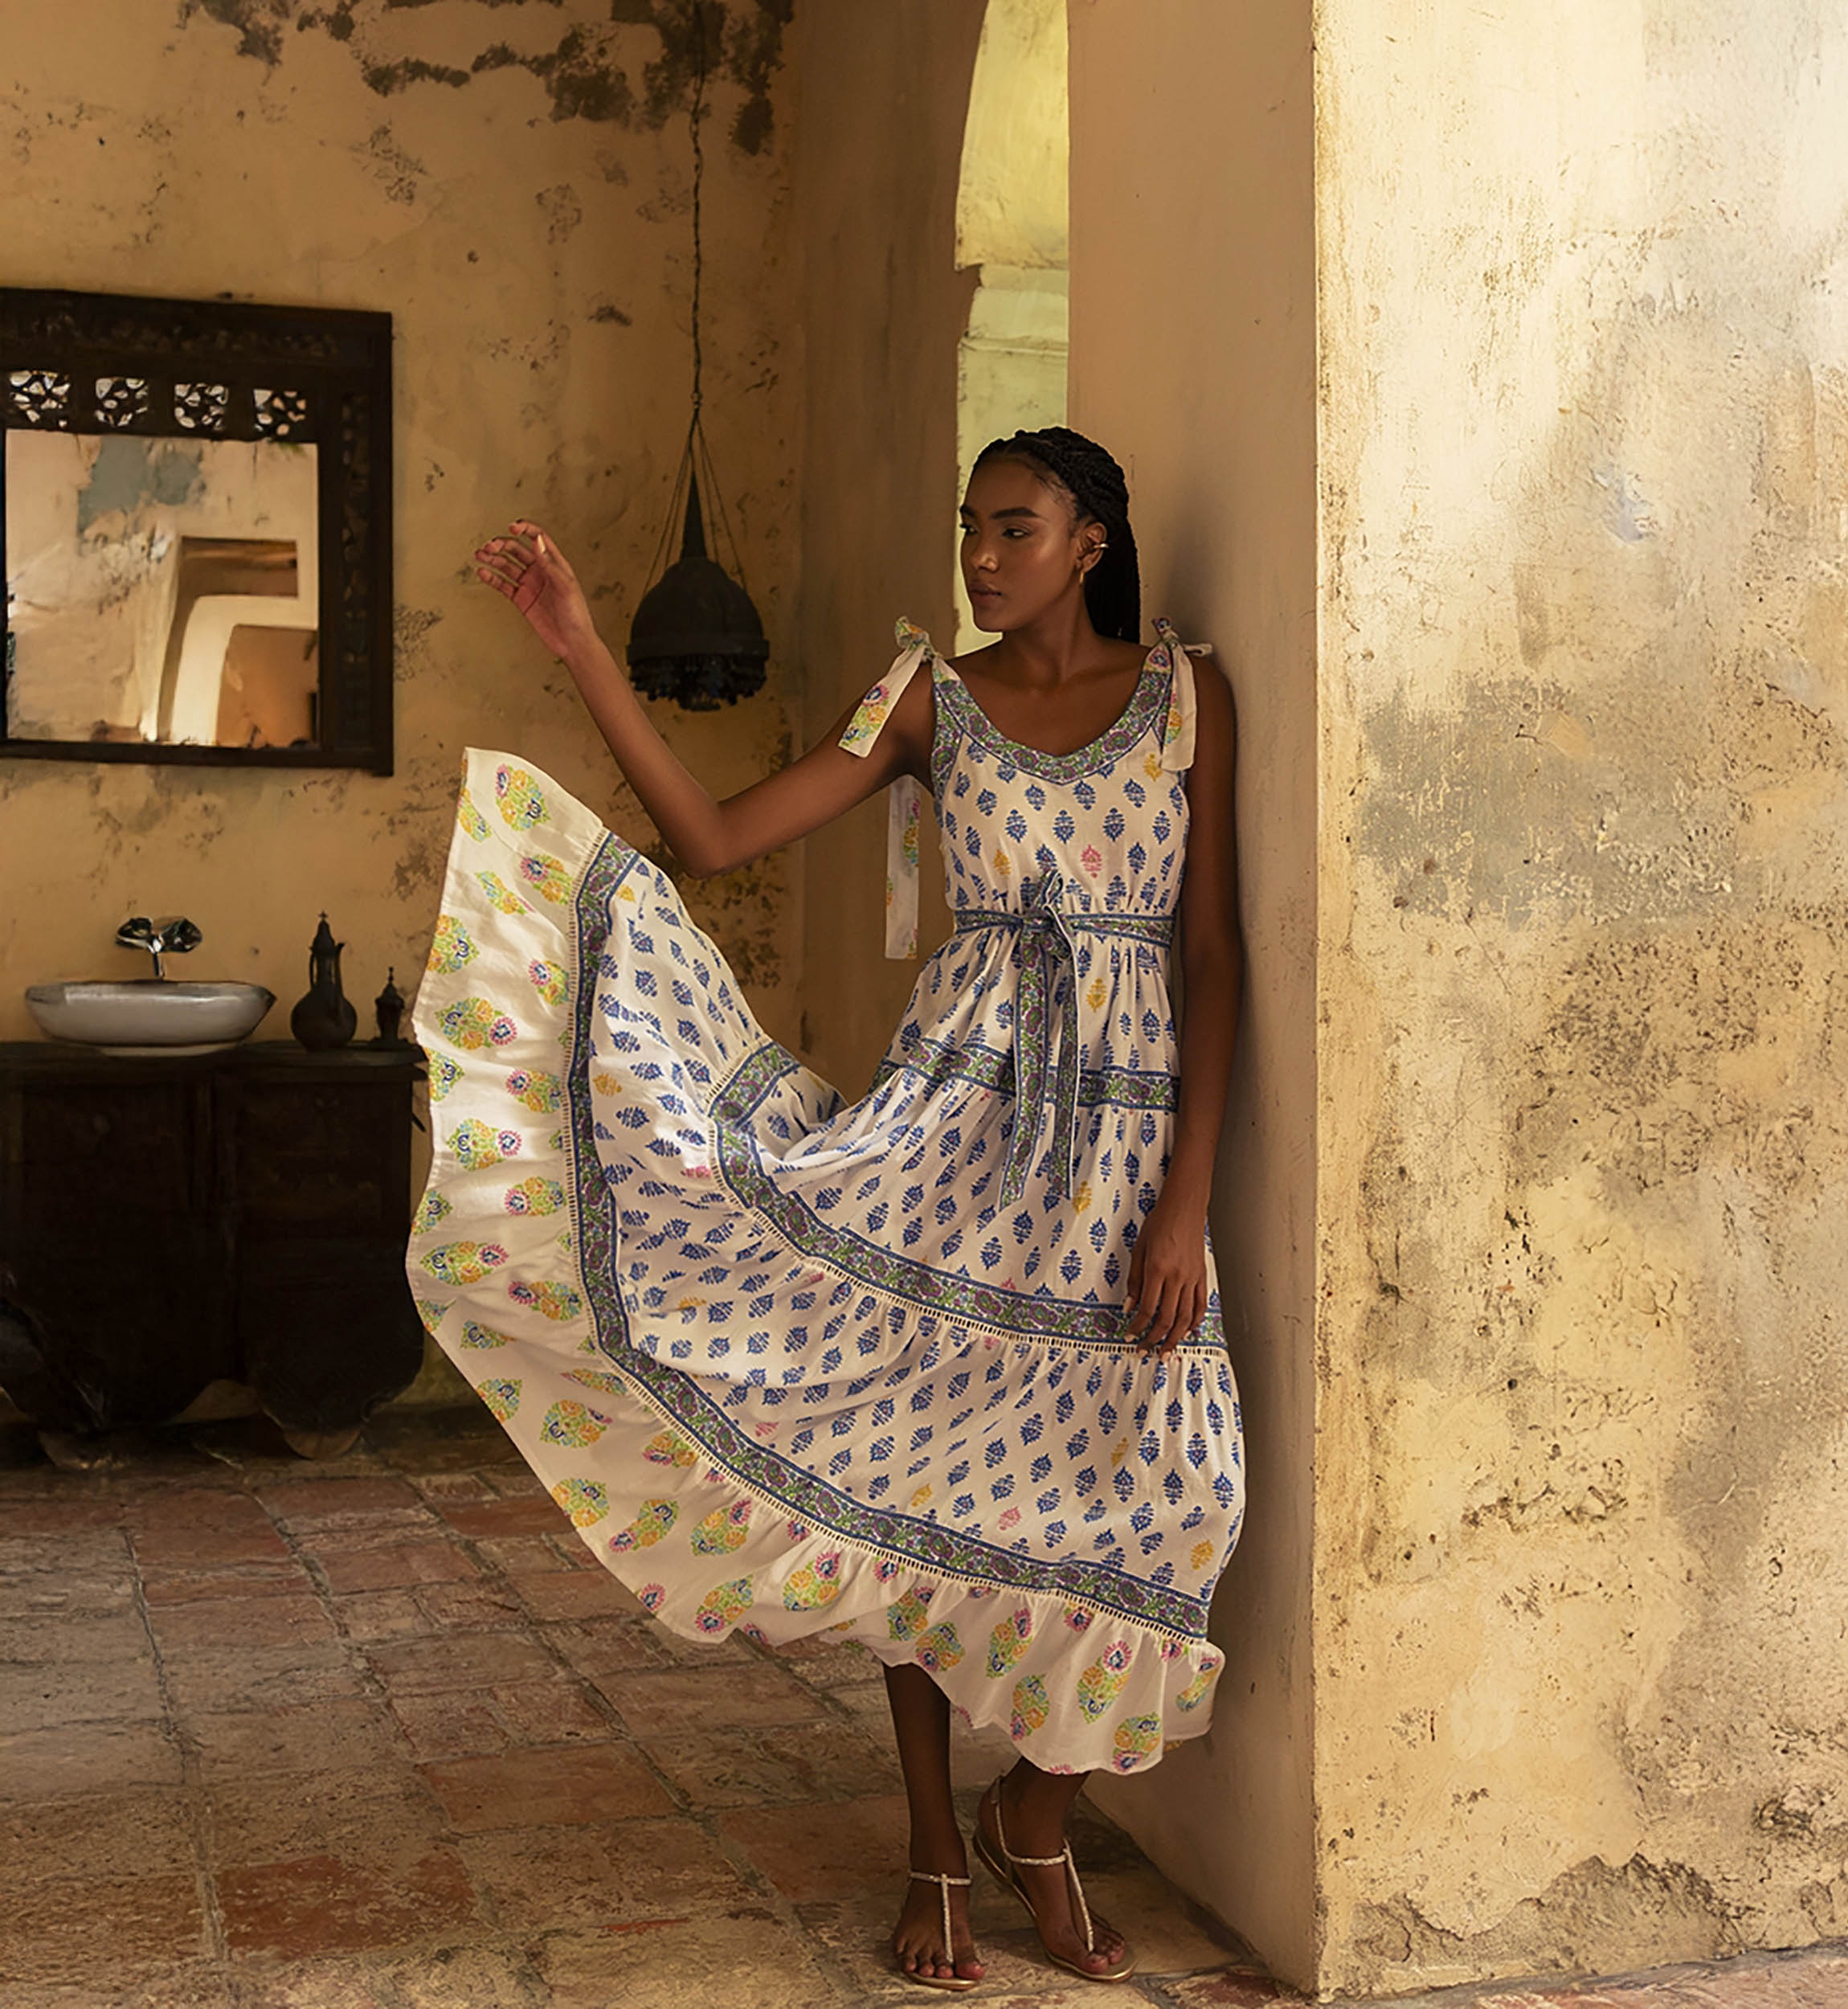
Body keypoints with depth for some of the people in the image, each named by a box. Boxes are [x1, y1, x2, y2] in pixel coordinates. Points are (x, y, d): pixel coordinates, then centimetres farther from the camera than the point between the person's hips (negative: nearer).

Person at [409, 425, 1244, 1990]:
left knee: (1144, 1475, -8)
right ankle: (940, 1849, 16)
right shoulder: (934, 697, 7)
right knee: (921, 1466, -1)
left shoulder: (1184, 696, 4)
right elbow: (719, 835, 0)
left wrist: (1187, 1197, -8)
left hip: (1122, 1129, 0)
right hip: (954, 1113, 1)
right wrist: (585, 655, -9)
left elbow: (1212, 955, -1)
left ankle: (1040, 1813, 17)